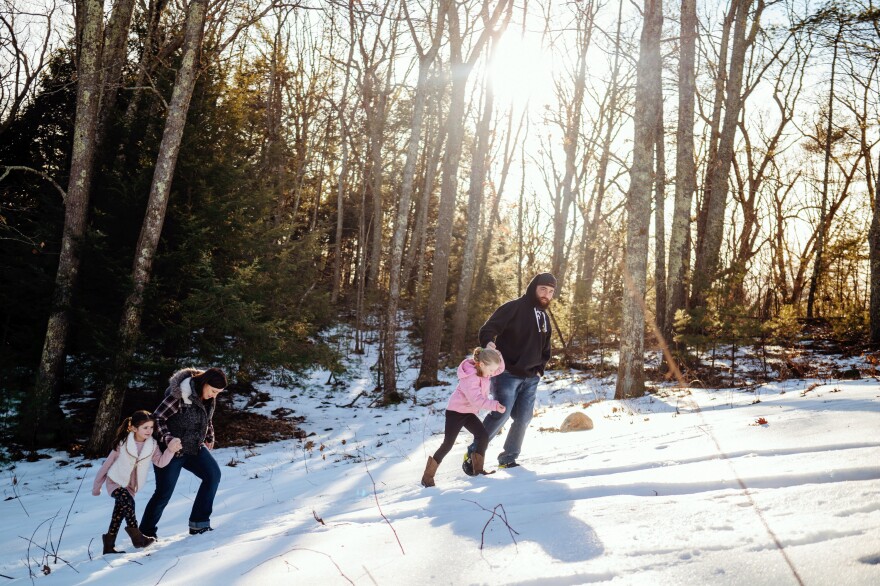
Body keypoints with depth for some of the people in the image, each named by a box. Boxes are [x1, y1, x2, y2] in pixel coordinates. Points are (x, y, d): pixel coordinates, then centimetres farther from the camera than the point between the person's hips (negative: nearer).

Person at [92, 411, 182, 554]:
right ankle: (136, 535, -28)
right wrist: (97, 486, 4)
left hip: (130, 486, 4)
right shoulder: (122, 444, -14)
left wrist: (170, 450, -38)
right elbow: (107, 464, -4)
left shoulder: (152, 444, -7)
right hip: (115, 482, -4)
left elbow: (160, 462, -19)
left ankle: (109, 545, 18)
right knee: (127, 502, -29)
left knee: (120, 513, 4)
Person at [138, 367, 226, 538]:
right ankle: (145, 532, 19)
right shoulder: (180, 396, -27)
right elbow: (157, 418, -22)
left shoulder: (208, 397, -4)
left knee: (213, 474, -13)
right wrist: (167, 438, -33)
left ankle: (199, 523, -7)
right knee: (163, 493, -1)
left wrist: (209, 438, 16)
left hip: (195, 447, 7)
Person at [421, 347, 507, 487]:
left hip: (469, 412, 8)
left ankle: (478, 470, 2)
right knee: (448, 444, -6)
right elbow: (476, 400, -36)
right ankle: (428, 475, 3)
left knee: (483, 436, -7)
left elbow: (500, 369, 4)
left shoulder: (483, 369, -5)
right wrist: (495, 405, -43)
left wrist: (495, 354, -15)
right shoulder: (469, 377, -30)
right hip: (455, 411, -8)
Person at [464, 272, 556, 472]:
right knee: (501, 414, -16)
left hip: (530, 378, 7)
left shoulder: (544, 318, 17)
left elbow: (545, 349, 28)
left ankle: (508, 458, 18)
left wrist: (540, 369, 14)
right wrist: (489, 343, -34)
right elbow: (488, 328, -13)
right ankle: (473, 454, -3)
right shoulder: (514, 307, -7)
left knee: (523, 419, 4)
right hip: (507, 373, -7)